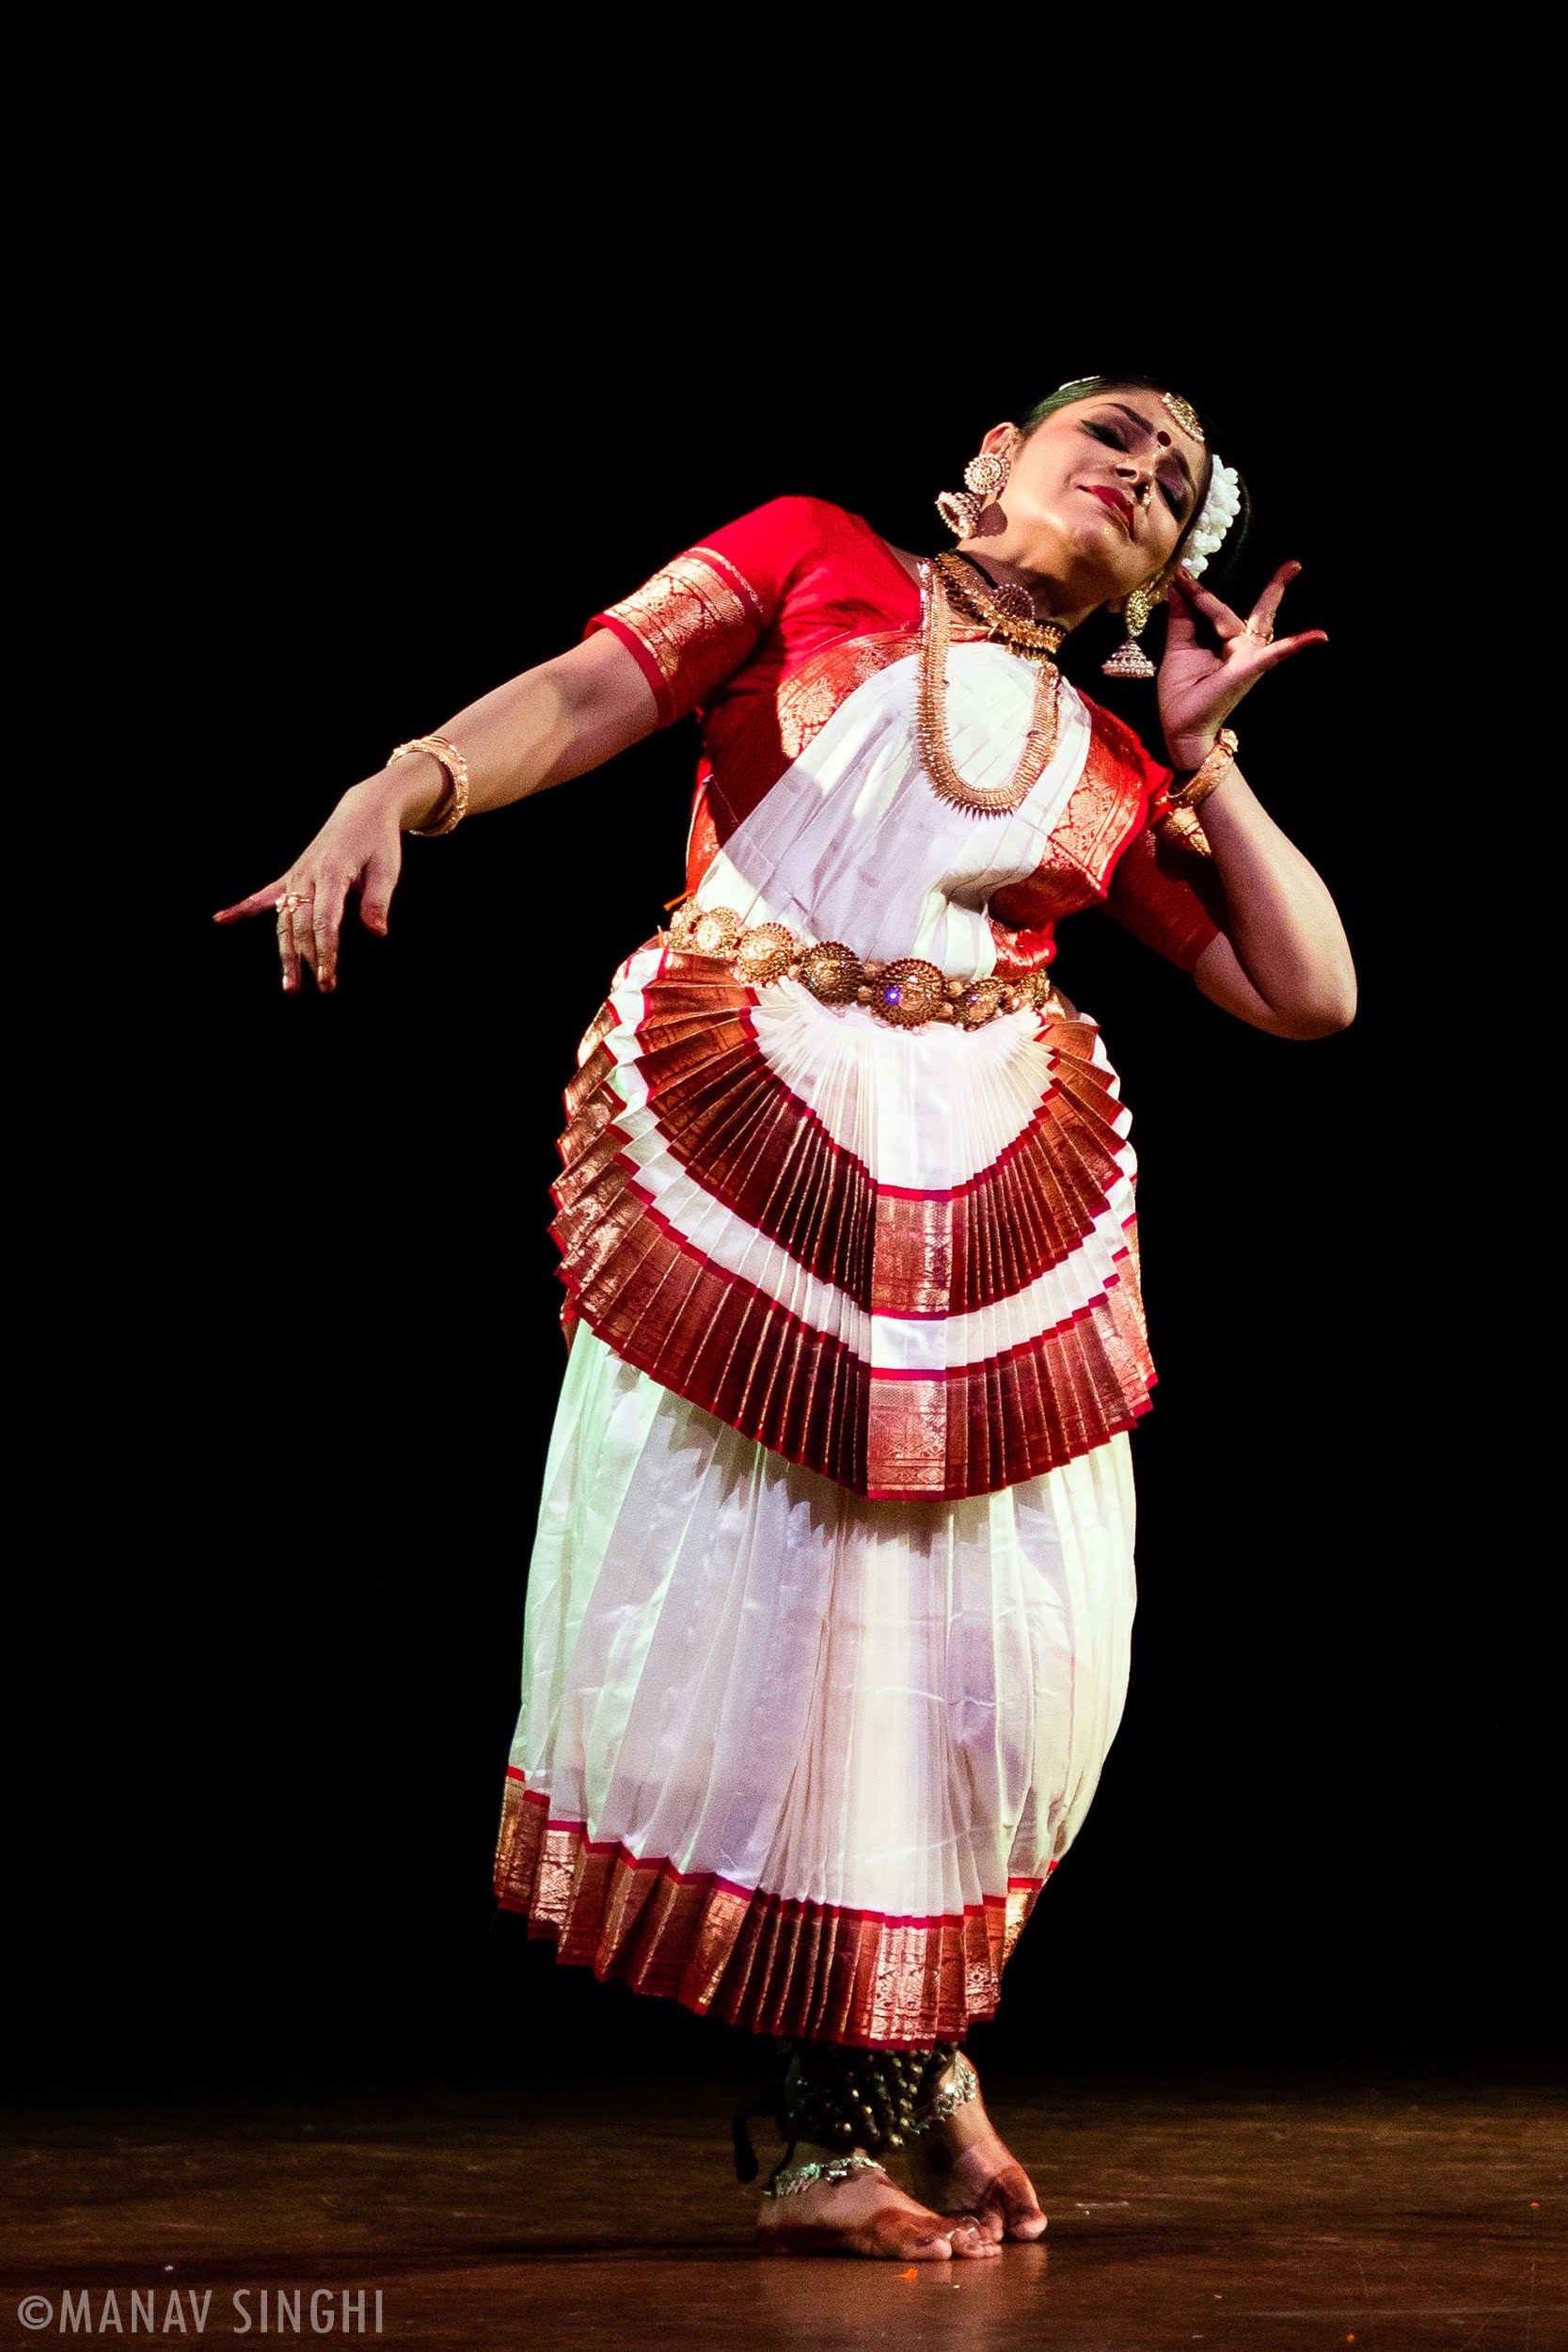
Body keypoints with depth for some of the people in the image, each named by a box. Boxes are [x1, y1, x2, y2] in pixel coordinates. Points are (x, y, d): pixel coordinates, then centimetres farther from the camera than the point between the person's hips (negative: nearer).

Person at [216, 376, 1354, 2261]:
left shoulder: (1120, 774, 20)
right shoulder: (813, 563, 12)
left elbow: (1310, 994, 15)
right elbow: (586, 694, -1)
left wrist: (1203, 751, 14)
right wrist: (397, 790, -20)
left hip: (994, 1202, 4)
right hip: (732, 1150, -3)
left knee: (1000, 1653, 0)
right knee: (738, 1606, -6)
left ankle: (885, 2086, 22)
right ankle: (862, 2102, 10)